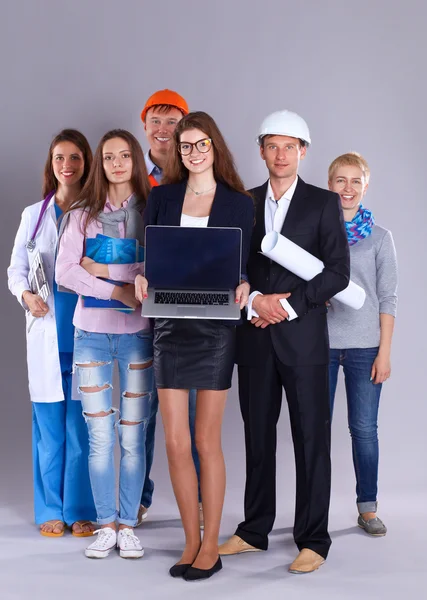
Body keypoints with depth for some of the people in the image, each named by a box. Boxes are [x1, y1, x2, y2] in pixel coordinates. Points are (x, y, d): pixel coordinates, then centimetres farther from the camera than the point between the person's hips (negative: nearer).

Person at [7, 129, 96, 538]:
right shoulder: (34, 215, 10)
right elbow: (16, 268, 12)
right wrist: (26, 295, -7)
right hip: (46, 333, 2)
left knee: (83, 424, 1)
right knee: (49, 425, 4)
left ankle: (81, 510, 13)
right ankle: (51, 510, 15)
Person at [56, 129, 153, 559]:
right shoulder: (83, 214, 6)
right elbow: (64, 271, -6)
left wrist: (104, 269, -13)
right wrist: (119, 290, -16)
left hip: (137, 333, -1)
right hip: (91, 333, 1)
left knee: (133, 437, 3)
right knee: (100, 437, 4)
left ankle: (128, 525, 14)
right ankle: (106, 525, 15)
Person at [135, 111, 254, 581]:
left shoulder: (239, 203, 3)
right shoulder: (161, 197, 9)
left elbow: (243, 265, 3)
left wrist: (242, 286, -18)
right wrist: (142, 279, -12)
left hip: (215, 328, -2)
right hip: (170, 326, 3)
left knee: (206, 440, 3)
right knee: (175, 441, 3)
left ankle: (210, 546, 15)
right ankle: (192, 542, 17)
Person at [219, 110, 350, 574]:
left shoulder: (323, 204, 2)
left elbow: (338, 272, -5)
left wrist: (289, 305, -12)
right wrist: (255, 300, -9)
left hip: (303, 337, -3)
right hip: (255, 337, 3)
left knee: (311, 439, 1)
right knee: (258, 436, 11)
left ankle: (312, 540, 9)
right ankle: (255, 531, 22)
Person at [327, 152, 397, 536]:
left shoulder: (379, 237, 4)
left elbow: (388, 297, 2)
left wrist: (385, 352, -3)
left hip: (364, 346, 0)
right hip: (319, 342, 1)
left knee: (364, 428, 3)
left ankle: (368, 508, 16)